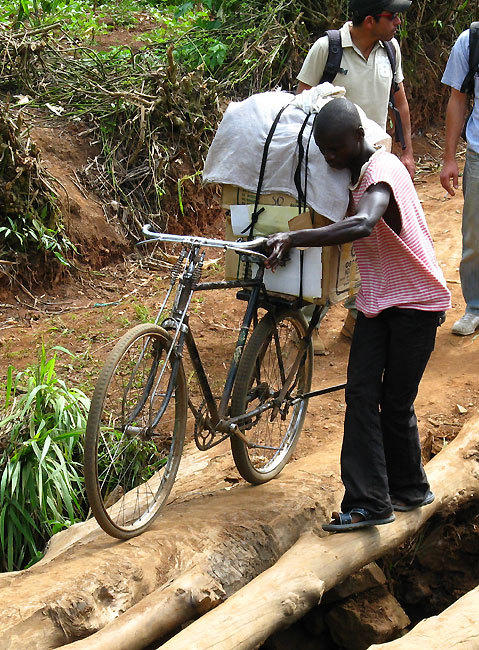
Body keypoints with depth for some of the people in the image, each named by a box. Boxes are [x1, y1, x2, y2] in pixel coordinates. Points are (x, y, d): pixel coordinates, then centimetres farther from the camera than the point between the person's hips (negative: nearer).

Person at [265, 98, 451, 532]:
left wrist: (294, 238, -44)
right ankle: (368, 501, 2)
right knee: (361, 394, -2)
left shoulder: (381, 171, -22)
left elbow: (363, 225, -42)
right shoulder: (356, 173, 7)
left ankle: (409, 488, 20)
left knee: (396, 402, 0)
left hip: (416, 301, -8)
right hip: (376, 299, 8)